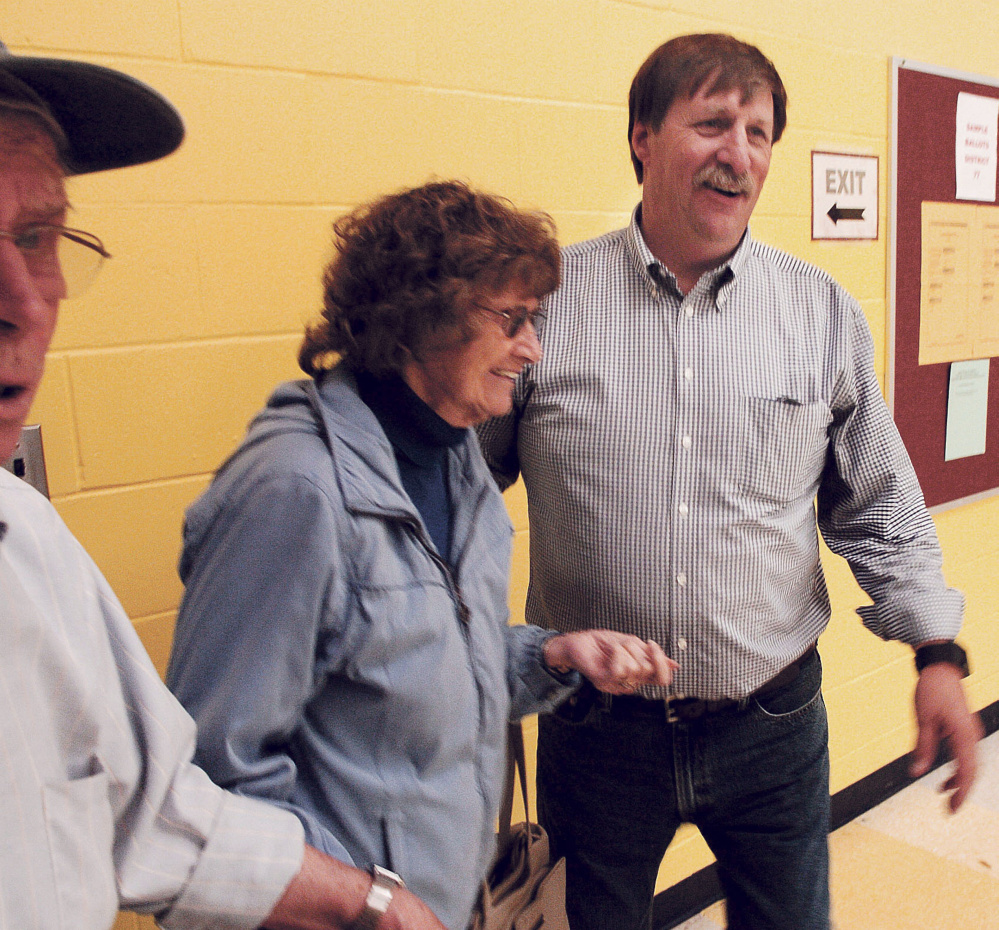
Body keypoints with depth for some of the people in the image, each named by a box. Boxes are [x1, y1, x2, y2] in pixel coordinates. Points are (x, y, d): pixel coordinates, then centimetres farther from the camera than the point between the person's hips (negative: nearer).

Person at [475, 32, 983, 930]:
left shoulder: (825, 312, -1)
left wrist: (938, 652, 3)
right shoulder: (545, 300, -7)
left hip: (774, 725, 2)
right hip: (596, 726, -1)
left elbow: (880, 508, 8)